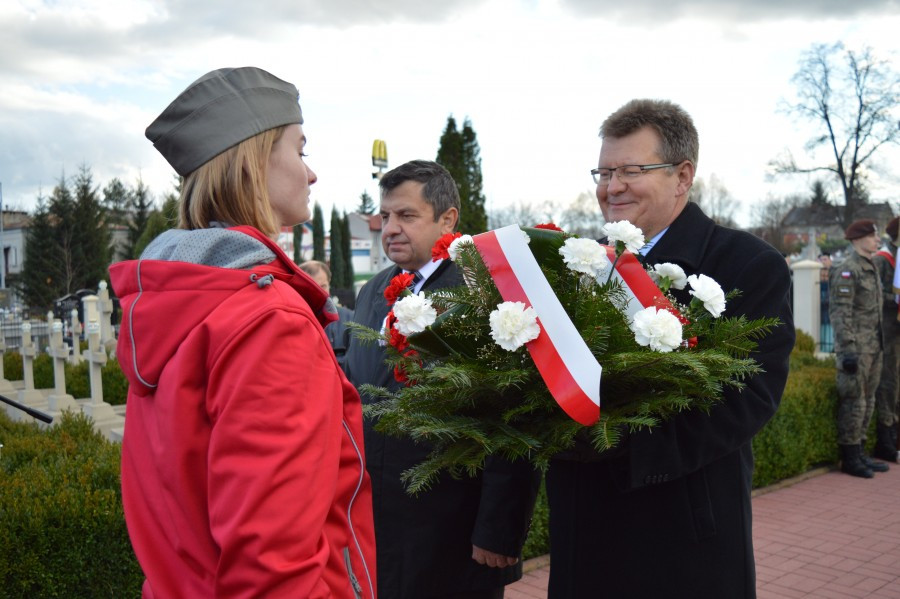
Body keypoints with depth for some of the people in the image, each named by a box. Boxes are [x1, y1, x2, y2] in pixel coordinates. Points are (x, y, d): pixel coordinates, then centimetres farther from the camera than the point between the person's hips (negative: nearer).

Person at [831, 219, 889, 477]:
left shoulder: (871, 267, 16)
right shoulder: (847, 270, -13)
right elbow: (841, 313, -18)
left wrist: (879, 344, 20)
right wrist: (848, 349, -21)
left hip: (873, 347, 9)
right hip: (856, 347, -9)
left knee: (868, 400, 13)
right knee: (854, 402, -4)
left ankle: (859, 453, 22)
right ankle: (849, 458, 4)